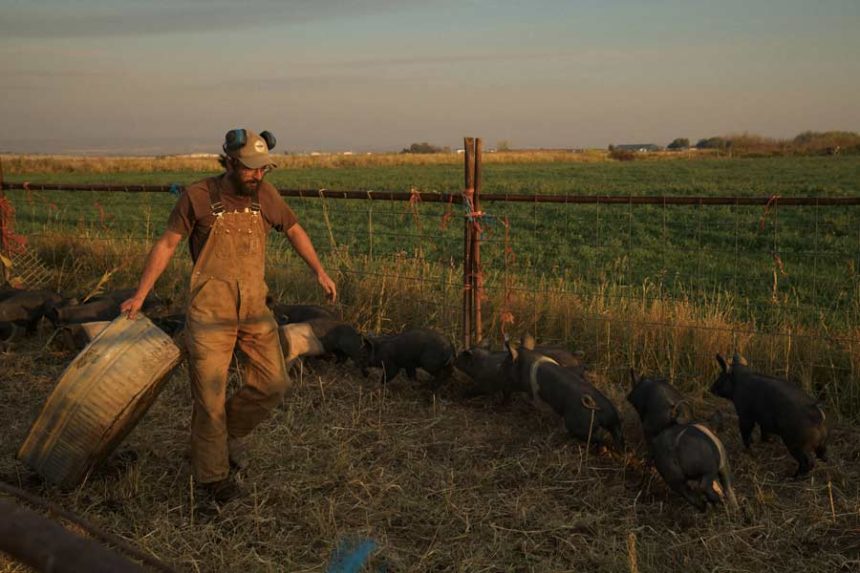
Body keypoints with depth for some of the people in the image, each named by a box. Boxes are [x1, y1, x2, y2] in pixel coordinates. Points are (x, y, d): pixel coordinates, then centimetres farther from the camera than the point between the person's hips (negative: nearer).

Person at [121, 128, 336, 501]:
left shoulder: (265, 196, 1)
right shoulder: (198, 197, -9)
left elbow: (294, 231, 17)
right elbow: (166, 244, -1)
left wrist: (319, 272, 9)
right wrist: (139, 296, -2)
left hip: (254, 307, 4)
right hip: (210, 311, -4)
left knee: (273, 384, 2)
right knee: (210, 396, 1)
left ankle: (231, 429, 30)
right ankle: (211, 474, 19)